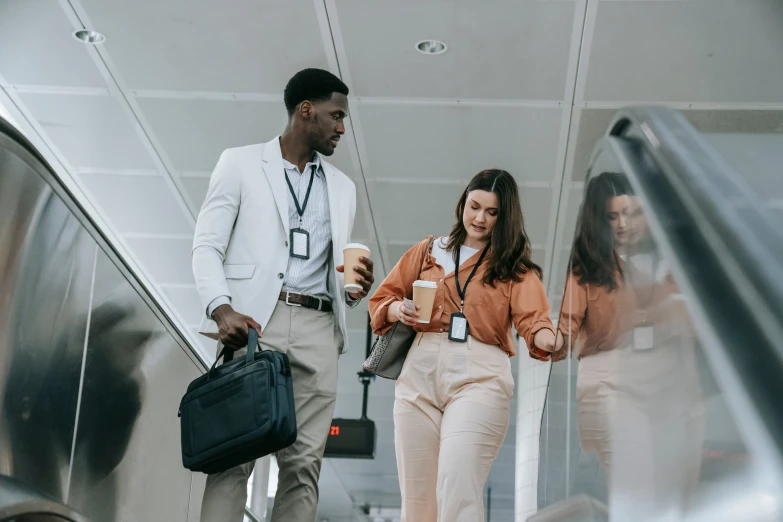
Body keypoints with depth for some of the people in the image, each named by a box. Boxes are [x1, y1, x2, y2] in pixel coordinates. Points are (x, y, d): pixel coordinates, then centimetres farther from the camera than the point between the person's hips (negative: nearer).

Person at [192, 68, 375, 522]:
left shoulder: (343, 188, 23)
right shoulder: (241, 164, 9)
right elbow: (207, 245, 2)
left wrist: (356, 288, 0)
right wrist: (222, 309, -16)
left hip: (317, 329, 4)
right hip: (252, 321, -4)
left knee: (304, 463, -5)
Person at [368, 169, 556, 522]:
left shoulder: (515, 265, 10)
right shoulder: (428, 251, 17)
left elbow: (532, 318, -6)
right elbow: (381, 299, 20)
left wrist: (548, 340, -29)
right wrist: (398, 311, -4)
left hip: (479, 377, -3)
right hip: (420, 373, 3)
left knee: (457, 487, -18)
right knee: (417, 492, 5)